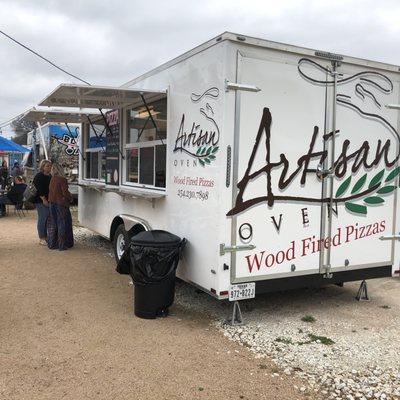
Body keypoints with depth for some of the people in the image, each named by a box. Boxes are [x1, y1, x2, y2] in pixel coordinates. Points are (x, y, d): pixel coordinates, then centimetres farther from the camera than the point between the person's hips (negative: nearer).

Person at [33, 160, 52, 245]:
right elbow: (39, 190, -16)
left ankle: (46, 237, 19)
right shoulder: (39, 176, -9)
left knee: (48, 219, 10)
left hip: (49, 201, 8)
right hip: (41, 201, -8)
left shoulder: (50, 176, 15)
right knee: (42, 219, -4)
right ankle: (41, 239, 2)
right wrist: (44, 199, -21)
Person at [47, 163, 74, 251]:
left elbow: (50, 191, 10)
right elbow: (65, 192, -19)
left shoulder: (52, 179, 5)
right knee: (62, 223, 2)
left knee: (53, 223, 14)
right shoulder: (62, 180, -16)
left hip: (52, 203, 7)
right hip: (61, 204, -7)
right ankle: (62, 244, 5)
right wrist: (70, 198, -2)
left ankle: (52, 243, 20)